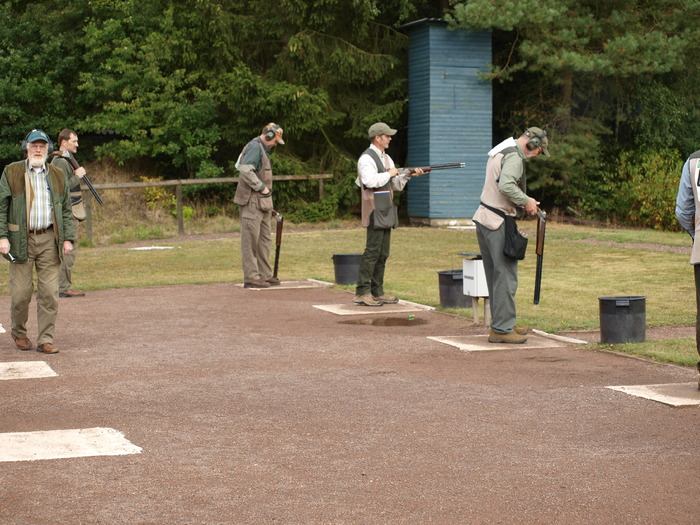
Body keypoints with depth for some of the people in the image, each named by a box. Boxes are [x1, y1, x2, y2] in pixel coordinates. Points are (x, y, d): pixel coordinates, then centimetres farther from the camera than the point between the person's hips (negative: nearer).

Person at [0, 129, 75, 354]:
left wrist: (68, 238, 5)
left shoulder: (57, 175, 14)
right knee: (21, 291, 0)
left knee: (49, 293, -2)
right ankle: (19, 332, 24)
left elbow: (66, 209, 15)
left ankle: (46, 340, 5)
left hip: (49, 239, 2)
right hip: (21, 240, -2)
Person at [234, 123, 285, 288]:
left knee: (265, 239, 15)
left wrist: (268, 205, 18)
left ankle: (265, 275, 22)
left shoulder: (263, 149, 19)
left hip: (261, 202, 11)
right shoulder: (255, 147, -12)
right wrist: (262, 187, -19)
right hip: (252, 201, -11)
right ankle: (251, 278, -5)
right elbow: (245, 170, -26)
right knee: (251, 240, -7)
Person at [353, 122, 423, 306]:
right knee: (372, 252, -12)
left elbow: (396, 185, 21)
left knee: (383, 254, 9)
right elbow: (370, 181, -25)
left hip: (386, 212, 9)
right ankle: (362, 293, -10)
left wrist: (407, 175, 5)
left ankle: (377, 292, 13)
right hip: (375, 212, -9)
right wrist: (389, 174, -13)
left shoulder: (387, 158, 20)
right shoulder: (367, 158, -9)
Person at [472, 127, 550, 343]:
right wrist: (526, 201, -15)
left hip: (484, 219, 10)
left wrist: (523, 202, 12)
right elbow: (506, 185, -28)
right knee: (506, 276, -7)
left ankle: (501, 323, 22)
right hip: (498, 222, -10)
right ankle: (502, 329, -5)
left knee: (495, 275, 15)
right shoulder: (514, 156, -13)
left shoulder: (498, 152, 19)